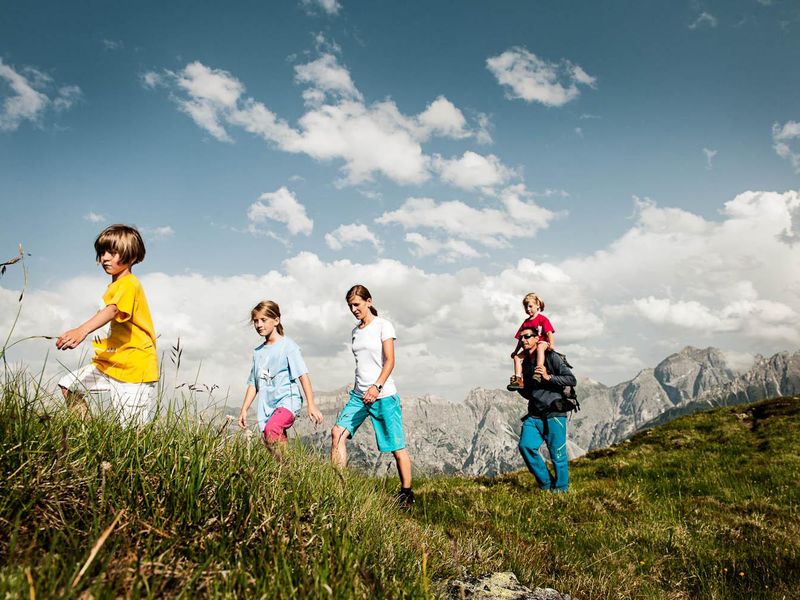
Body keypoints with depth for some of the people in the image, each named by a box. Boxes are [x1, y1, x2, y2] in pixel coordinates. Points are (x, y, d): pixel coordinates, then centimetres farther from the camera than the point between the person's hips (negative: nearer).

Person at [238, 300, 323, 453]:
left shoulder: (287, 345, -1)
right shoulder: (258, 352, 18)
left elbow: (303, 376, -7)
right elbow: (253, 384, 22)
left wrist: (311, 406, -14)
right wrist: (244, 410, 14)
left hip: (288, 400, -6)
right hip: (266, 407, 6)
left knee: (271, 430, -31)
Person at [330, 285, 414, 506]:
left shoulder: (383, 326, -4)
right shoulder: (355, 332, 15)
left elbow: (390, 361, -12)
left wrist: (376, 387, -25)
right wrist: (359, 390, 18)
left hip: (383, 395, -6)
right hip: (359, 395, 6)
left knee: (396, 447, 0)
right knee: (338, 432, -13)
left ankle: (406, 492, 13)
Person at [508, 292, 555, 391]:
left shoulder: (542, 319, 0)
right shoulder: (526, 322, 16)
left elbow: (549, 332, -10)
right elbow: (521, 339, 19)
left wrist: (551, 344, -25)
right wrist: (515, 351, 16)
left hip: (542, 343, -6)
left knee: (540, 347, -41)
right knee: (517, 357, -11)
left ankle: (538, 374, -53)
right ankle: (518, 379, -19)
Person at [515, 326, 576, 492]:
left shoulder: (551, 357, -2)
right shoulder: (525, 364, 18)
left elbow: (571, 379, -9)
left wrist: (548, 377, -19)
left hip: (554, 414, -5)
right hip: (533, 415, 6)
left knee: (557, 454, -3)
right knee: (526, 446, -13)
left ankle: (560, 489, 16)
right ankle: (546, 484, 2)